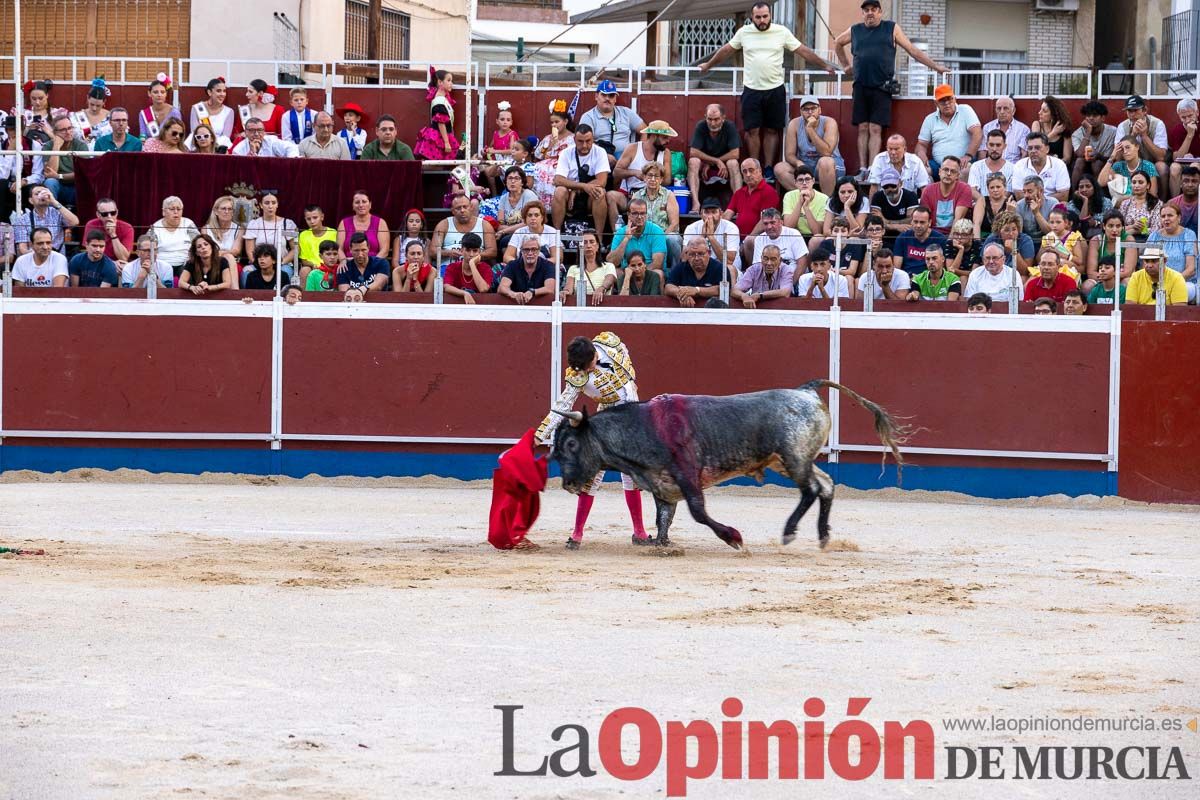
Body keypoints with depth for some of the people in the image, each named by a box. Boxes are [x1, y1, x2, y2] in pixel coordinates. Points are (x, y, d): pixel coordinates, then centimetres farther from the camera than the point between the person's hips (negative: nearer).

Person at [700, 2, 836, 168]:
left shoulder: (782, 32, -1)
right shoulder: (744, 32, 2)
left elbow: (804, 51, 3)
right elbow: (726, 50, 15)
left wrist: (825, 65, 5)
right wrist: (708, 65, 24)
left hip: (775, 90, 0)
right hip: (751, 90, 0)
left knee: (772, 131, 5)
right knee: (752, 130, -2)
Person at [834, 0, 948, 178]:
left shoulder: (891, 29, 8)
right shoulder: (855, 31, 14)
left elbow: (912, 50, 8)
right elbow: (837, 43, 32)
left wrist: (935, 66, 4)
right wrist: (846, 66, 26)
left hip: (882, 88, -2)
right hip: (861, 88, 2)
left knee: (875, 129, -8)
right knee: (863, 128, 1)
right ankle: (862, 170, 2)